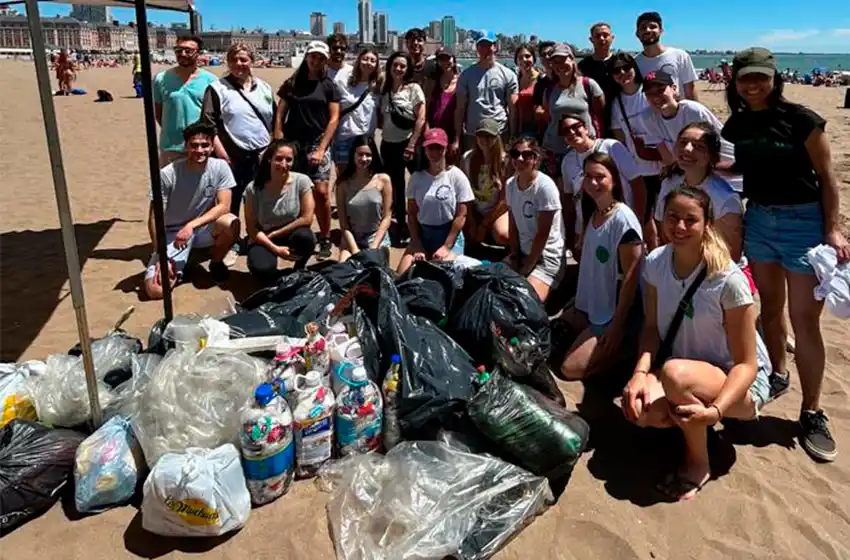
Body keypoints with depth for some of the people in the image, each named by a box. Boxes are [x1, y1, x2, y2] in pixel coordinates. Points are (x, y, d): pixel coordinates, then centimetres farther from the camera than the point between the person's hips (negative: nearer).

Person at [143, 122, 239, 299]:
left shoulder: (220, 167, -14)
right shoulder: (167, 174, -20)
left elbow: (224, 206, -18)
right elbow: (154, 218, -15)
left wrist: (191, 225, -30)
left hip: (203, 228, 2)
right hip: (173, 232, -2)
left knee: (231, 224, -33)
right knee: (154, 290, -20)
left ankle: (216, 263, -1)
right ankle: (177, 267, 16)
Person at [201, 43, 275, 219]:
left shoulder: (265, 88, 12)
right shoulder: (217, 88, -2)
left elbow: (274, 121, 16)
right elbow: (208, 124, -8)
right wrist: (222, 155, -15)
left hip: (262, 158, 4)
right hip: (233, 158, -4)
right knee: (230, 209, 3)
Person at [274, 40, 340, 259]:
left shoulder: (329, 86, 7)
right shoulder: (292, 83, 11)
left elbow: (334, 119, 0)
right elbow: (279, 116, 8)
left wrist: (321, 149, -9)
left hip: (318, 143, -1)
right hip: (293, 143, 2)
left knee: (320, 191, -12)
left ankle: (325, 239, 0)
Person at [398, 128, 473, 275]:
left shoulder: (456, 176, -7)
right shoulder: (417, 177, 2)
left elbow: (461, 215, -8)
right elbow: (412, 213, 3)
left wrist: (446, 246, -11)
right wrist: (417, 245, -6)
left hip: (450, 235, -3)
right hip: (422, 233, 3)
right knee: (402, 275, -13)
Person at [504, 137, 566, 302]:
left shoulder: (545, 186, -19)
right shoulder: (510, 184, 2)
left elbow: (543, 234, -18)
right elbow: (513, 226, 6)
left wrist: (525, 269, -14)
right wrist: (514, 259, -1)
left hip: (547, 256, -7)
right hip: (522, 252, 7)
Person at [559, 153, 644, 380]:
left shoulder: (623, 219, -20)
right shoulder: (591, 214, 5)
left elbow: (630, 278, -19)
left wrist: (618, 325, -18)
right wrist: (578, 303, 9)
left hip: (614, 313, -9)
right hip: (591, 306, 9)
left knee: (571, 368, -12)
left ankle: (629, 348, 4)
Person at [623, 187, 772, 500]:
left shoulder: (728, 280, -23)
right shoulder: (655, 263, -8)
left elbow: (746, 364, -19)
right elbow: (652, 328, -3)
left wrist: (714, 411, -36)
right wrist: (640, 373, -23)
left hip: (737, 382, -4)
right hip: (690, 374, 4)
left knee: (676, 373, -37)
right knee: (640, 409, -29)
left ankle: (697, 465, -10)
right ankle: (690, 424, 7)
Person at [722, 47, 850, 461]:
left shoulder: (800, 119, -12)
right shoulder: (736, 124, 3)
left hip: (804, 221, -5)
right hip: (758, 219, 5)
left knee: (804, 321, -3)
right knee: (769, 307, 17)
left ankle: (812, 413, 8)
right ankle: (777, 375, 38)